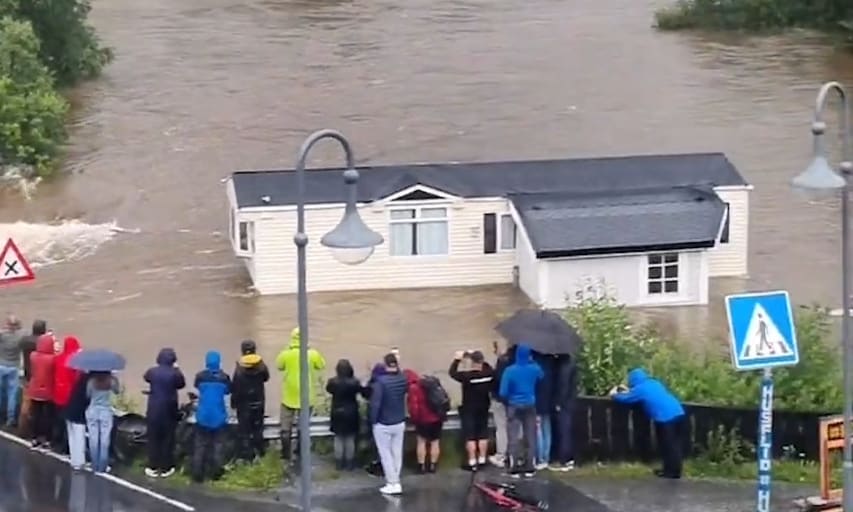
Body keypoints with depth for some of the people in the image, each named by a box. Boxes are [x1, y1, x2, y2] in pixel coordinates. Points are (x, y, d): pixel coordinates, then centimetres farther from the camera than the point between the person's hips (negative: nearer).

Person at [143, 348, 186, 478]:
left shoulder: (152, 371, -7)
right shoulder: (175, 373, -14)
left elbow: (146, 378, 16)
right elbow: (181, 384, 6)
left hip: (154, 410, 1)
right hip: (169, 411, -1)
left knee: (153, 439, 10)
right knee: (167, 439, 9)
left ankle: (153, 468, 13)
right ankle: (165, 468, 12)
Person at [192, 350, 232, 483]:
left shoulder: (200, 376, -11)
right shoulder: (224, 377, -11)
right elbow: (228, 391, 5)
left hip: (203, 416, 0)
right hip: (218, 416, 0)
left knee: (200, 445, 7)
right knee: (217, 444, 11)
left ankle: (197, 474, 4)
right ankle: (215, 473, 11)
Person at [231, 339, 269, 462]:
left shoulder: (239, 368, -22)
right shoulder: (261, 365, -9)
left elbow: (235, 387, -17)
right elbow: (266, 377, 10)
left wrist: (233, 402, -5)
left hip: (244, 403, -4)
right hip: (258, 401, 4)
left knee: (245, 429, 4)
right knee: (258, 427, 21)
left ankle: (246, 455, 5)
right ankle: (260, 451, 29)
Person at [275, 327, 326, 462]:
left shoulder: (286, 354, -13)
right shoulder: (312, 354, -12)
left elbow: (279, 366, 6)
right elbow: (322, 365, 5)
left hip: (289, 396, -1)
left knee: (286, 426, 11)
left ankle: (286, 454, 10)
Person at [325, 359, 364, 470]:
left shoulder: (333, 382, -13)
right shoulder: (354, 383, -19)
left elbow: (329, 390, 9)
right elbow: (363, 392, -1)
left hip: (337, 414, 1)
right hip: (351, 414, -1)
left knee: (339, 439, 13)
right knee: (350, 439, 10)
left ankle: (339, 463, 18)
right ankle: (349, 463, 15)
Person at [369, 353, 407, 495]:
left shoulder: (381, 381, -22)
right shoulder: (402, 380, -5)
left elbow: (375, 403, -24)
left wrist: (373, 420, -9)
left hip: (383, 425, -5)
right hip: (399, 423, 5)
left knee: (386, 454, 5)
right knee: (397, 453, 13)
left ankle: (392, 483, 4)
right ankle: (395, 481, 19)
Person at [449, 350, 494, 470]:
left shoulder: (467, 376, -22)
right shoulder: (488, 374, -10)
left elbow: (452, 372, -10)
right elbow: (489, 368, 14)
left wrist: (457, 359, -1)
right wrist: (481, 359, 14)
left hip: (469, 410, -4)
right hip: (483, 409, 5)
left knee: (470, 436, -1)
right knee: (483, 434, 12)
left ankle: (472, 462, -2)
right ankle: (482, 459, 16)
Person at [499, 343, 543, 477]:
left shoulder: (510, 370, -16)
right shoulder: (535, 369, -6)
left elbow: (503, 392, -17)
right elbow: (541, 378, 20)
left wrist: (508, 400, 6)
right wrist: (531, 361, 25)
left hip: (514, 406, -3)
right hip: (530, 406, 3)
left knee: (514, 437, 2)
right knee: (531, 436, 9)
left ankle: (514, 468, -1)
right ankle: (529, 468, 10)